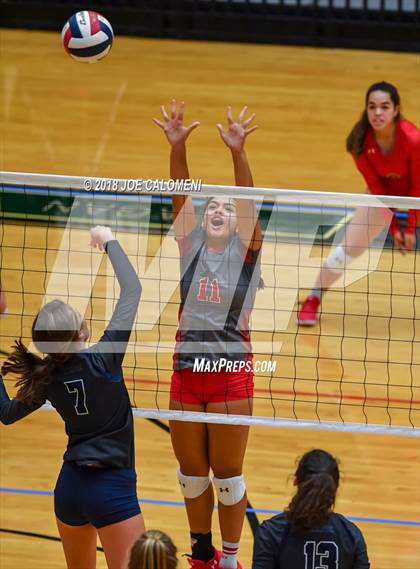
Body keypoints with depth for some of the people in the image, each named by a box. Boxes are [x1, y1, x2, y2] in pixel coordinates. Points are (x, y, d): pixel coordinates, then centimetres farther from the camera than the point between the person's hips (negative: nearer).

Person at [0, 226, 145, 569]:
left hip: (69, 486, 6)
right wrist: (110, 242, -2)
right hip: (112, 488, -6)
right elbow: (132, 290, -13)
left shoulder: (45, 378, -1)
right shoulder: (103, 360, -16)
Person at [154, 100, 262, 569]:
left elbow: (249, 202, -16)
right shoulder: (190, 245, 6)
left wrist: (238, 152, -31)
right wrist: (176, 146, -21)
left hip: (230, 373, -3)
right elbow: (181, 197, -7)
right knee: (192, 474, 13)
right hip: (186, 371, 3)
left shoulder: (245, 249, -1)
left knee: (227, 476, 4)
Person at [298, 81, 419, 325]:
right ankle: (313, 301, 22)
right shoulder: (361, 141, -26)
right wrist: (394, 227, -19)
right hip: (383, 193, 2)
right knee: (346, 250, 0)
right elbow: (375, 186, -16)